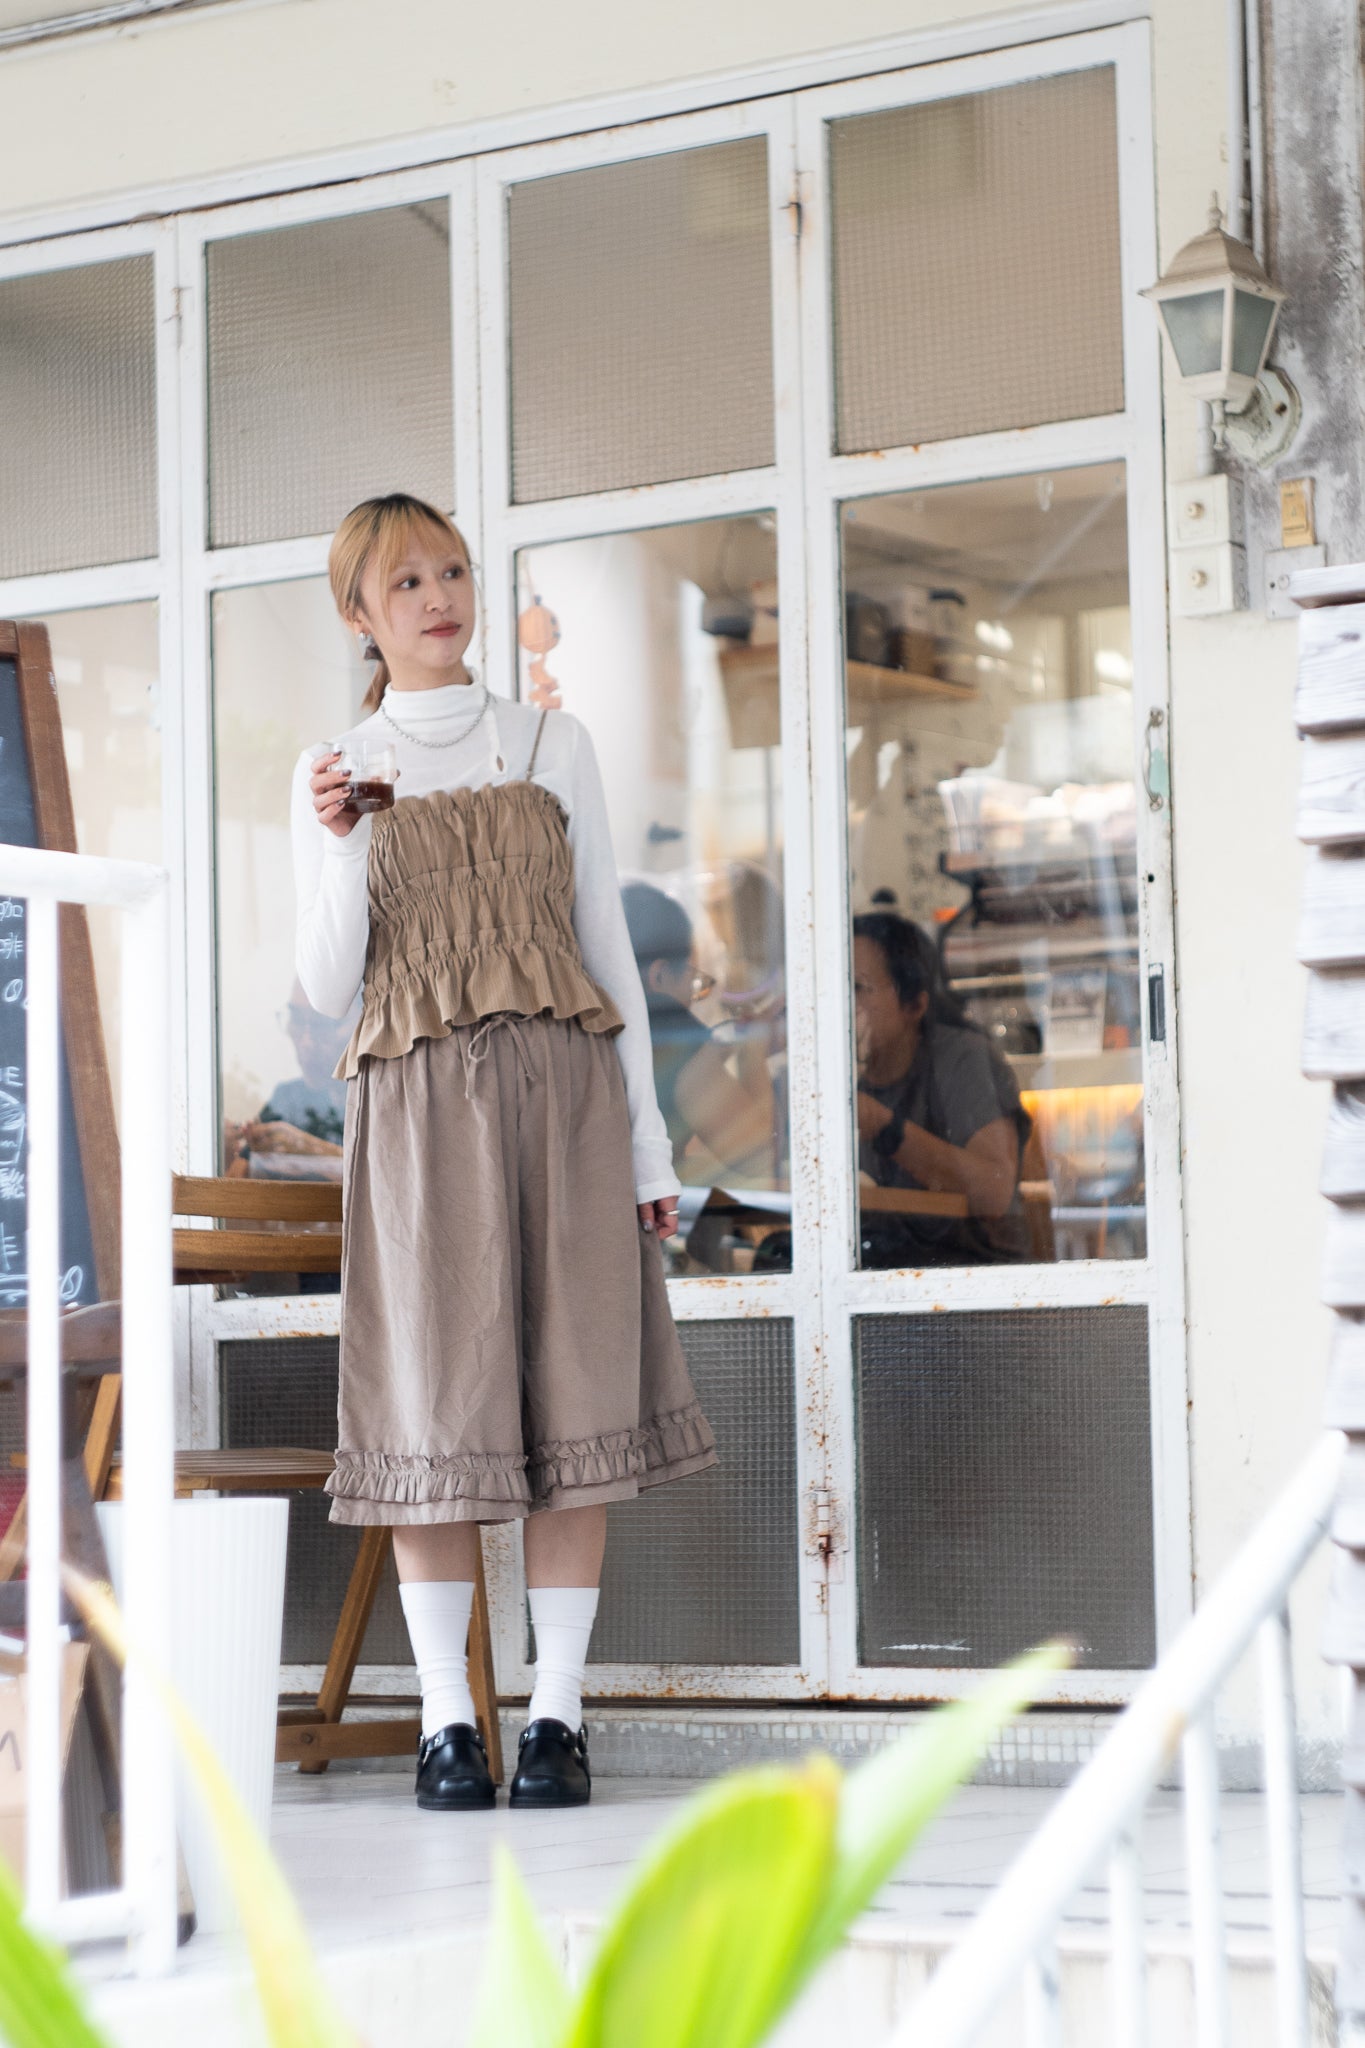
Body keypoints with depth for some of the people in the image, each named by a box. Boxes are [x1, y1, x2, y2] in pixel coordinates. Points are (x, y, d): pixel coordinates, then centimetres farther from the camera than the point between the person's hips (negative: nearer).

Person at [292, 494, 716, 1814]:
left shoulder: (553, 747, 12)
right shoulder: (335, 774, 10)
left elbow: (606, 945, 12)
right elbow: (326, 986, 4)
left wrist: (646, 1140, 6)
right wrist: (339, 844, -12)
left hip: (561, 1087, 1)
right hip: (417, 1107, -1)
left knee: (574, 1397, -3)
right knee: (436, 1406, -5)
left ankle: (558, 1717, 2)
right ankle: (446, 1722, 2)